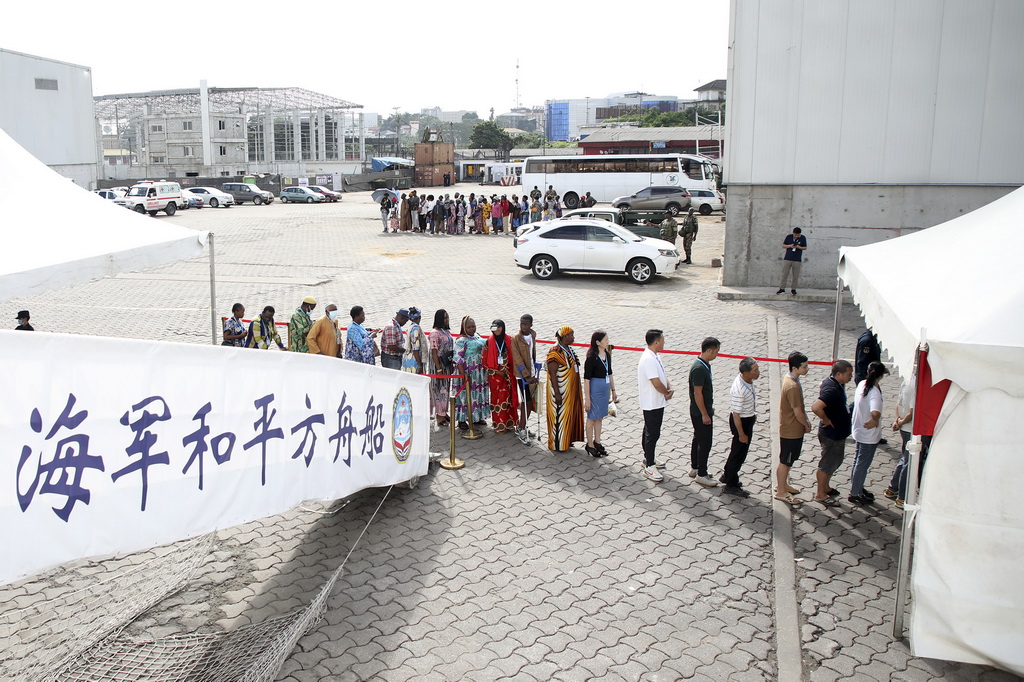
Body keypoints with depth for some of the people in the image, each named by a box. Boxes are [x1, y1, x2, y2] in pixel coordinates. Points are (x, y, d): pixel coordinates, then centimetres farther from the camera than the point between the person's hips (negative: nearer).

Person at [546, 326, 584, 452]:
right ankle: (556, 444, 13)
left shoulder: (569, 349, 7)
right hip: (561, 390, -9)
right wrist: (557, 393, -23)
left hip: (571, 390, 9)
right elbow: (552, 374, -22)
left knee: (569, 415, 17)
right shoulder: (555, 352, -21)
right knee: (560, 415, 1)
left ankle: (566, 440, 30)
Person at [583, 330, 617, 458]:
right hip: (595, 389, -7)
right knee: (592, 418, 6)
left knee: (600, 417, 17)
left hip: (605, 389, 7)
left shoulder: (607, 354, 4)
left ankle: (597, 442, 30)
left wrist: (613, 390, 18)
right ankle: (590, 445, 18)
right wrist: (587, 398, -18)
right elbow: (586, 379, -17)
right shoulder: (592, 357, -19)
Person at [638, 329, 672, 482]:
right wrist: (667, 393, -9)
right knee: (652, 434, -4)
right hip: (652, 404, -10)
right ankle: (649, 467, 3)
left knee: (650, 431, 21)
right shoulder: (648, 359, -25)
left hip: (657, 402, 10)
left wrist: (670, 389, -7)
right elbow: (656, 383, -27)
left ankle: (648, 459, 35)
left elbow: (663, 376, 12)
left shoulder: (654, 357, 9)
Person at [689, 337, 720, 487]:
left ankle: (694, 468, 30)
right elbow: (697, 393, -24)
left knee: (698, 439, 18)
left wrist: (709, 408, 22)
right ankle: (701, 475, 7)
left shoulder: (705, 365, 6)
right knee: (705, 443, -2)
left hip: (702, 410, 10)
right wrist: (704, 414, -20)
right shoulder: (699, 368, -25)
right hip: (700, 412, -10)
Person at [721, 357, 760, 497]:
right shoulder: (739, 390, -34)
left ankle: (727, 476, 42)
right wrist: (741, 434, -20)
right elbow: (736, 414, -27)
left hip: (748, 418, 9)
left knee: (738, 450, 23)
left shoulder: (748, 381, -6)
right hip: (741, 422, -9)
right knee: (739, 453, 5)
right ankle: (731, 485, 21)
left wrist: (752, 414, 26)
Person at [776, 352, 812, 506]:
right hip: (791, 431, -10)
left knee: (788, 460, 23)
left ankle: (782, 484, 39)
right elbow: (798, 412, -23)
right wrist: (806, 425, -6)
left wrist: (805, 421, 7)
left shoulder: (790, 379, 3)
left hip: (793, 429, 10)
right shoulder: (793, 387, -29)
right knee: (785, 461, 5)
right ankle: (781, 492, 18)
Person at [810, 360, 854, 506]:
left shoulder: (833, 383, -1)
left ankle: (826, 487, 40)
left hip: (838, 432, 10)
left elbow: (821, 385, 24)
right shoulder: (832, 390, -31)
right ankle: (820, 494, 19)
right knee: (827, 464, 5)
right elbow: (816, 407, -43)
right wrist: (826, 420, -25)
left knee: (836, 461, 24)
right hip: (832, 434, -10)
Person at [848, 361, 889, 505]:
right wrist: (875, 421, -31)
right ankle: (855, 494, 19)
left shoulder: (862, 384, -7)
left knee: (858, 461, 23)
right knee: (862, 464, 7)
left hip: (858, 432, 8)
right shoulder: (874, 392, -29)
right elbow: (875, 413, -47)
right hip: (869, 435, -8)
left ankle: (858, 488, 40)